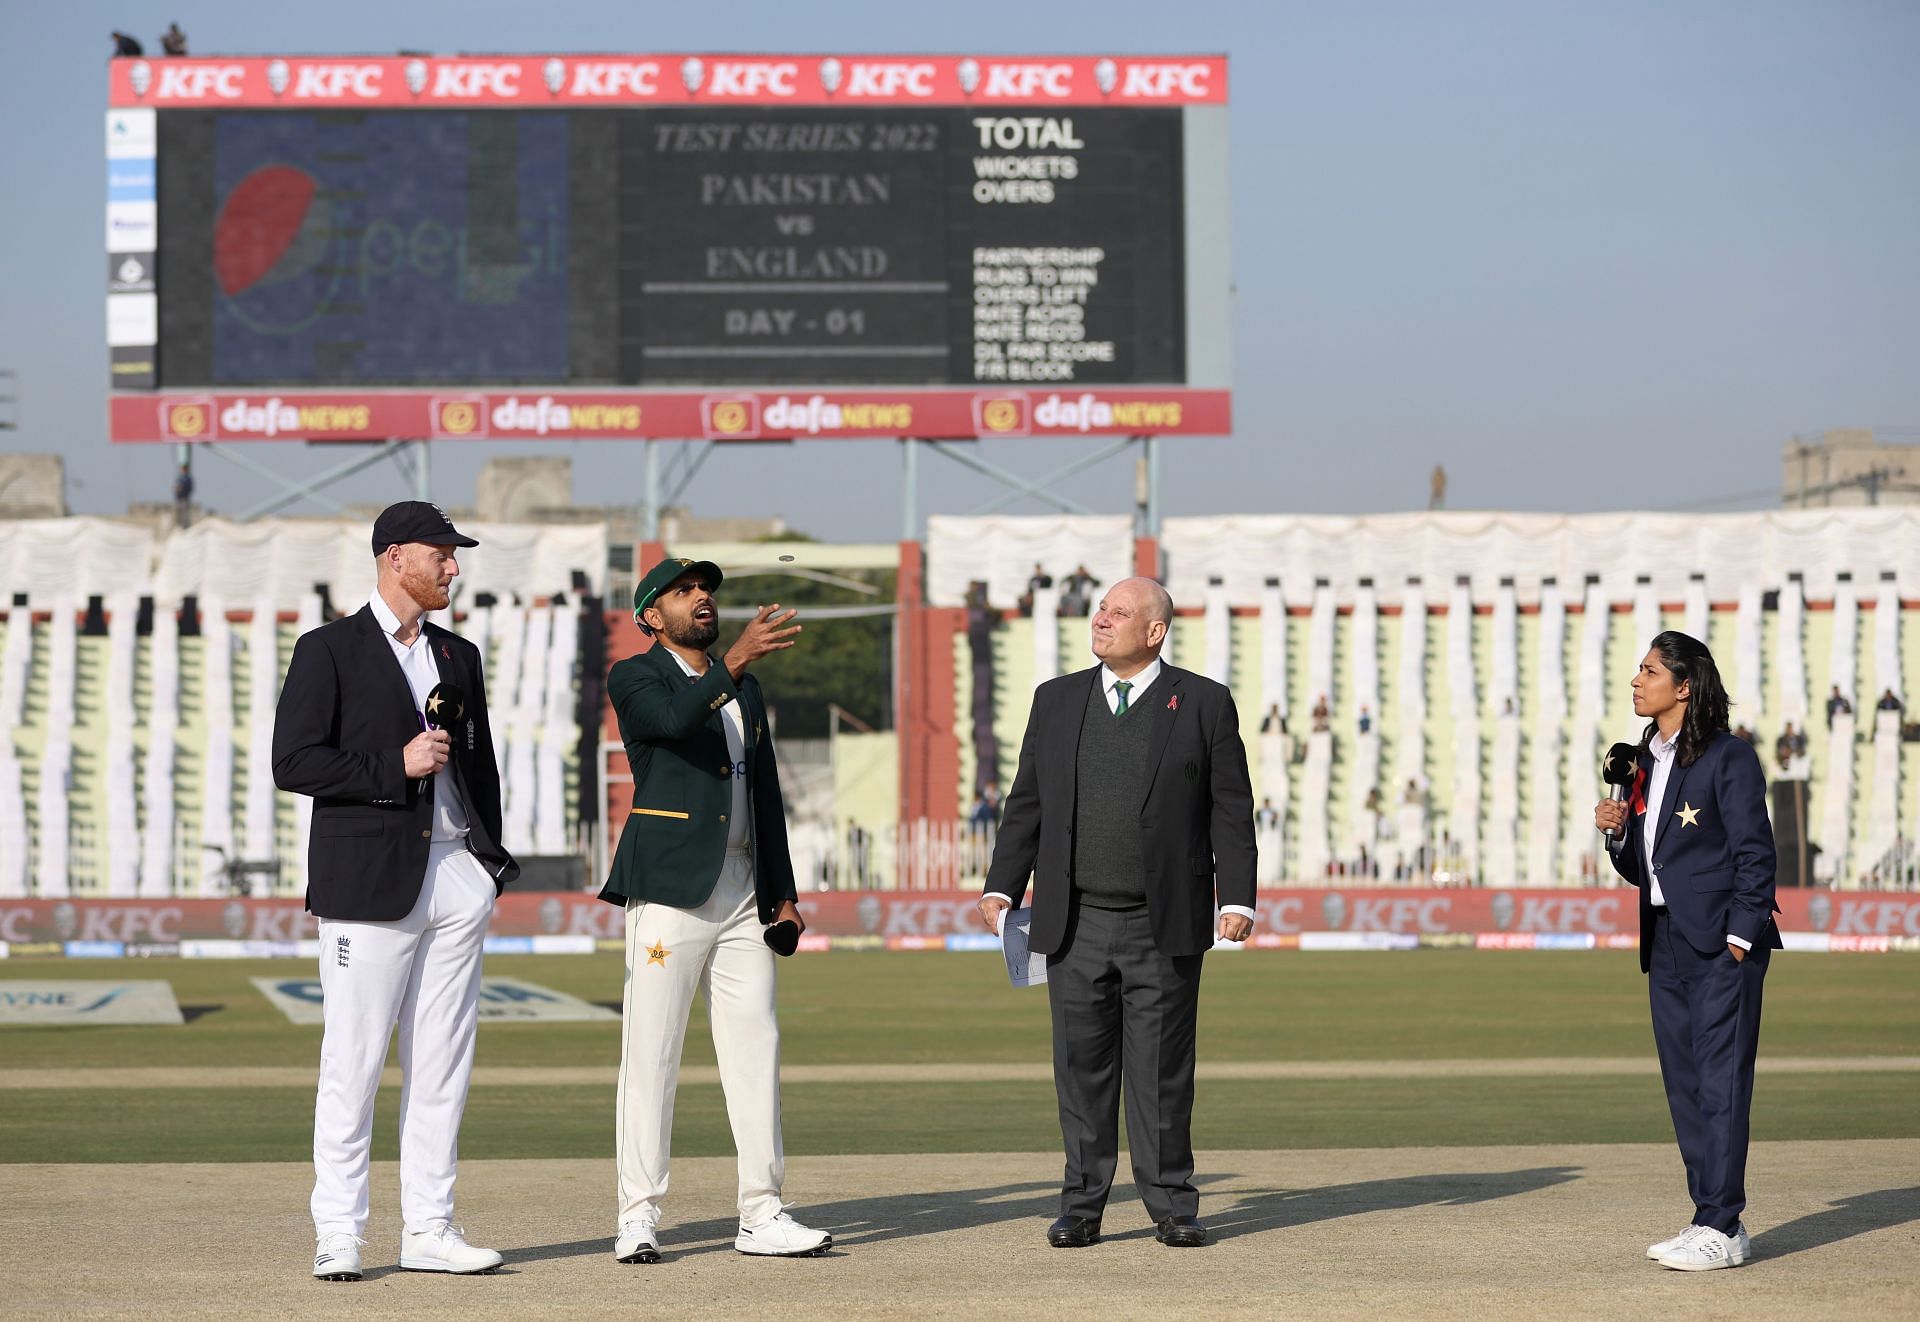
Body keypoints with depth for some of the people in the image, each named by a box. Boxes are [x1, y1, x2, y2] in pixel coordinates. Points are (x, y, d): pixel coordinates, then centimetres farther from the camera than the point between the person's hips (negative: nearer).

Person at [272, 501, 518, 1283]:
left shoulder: (458, 656, 17)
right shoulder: (328, 652, -2)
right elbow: (293, 763, -10)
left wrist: (489, 866, 12)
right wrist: (396, 765, -15)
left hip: (457, 877, 6)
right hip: (369, 882, -6)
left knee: (443, 1062, 6)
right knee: (353, 1062, -5)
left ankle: (429, 1231, 10)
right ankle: (338, 1237, 0)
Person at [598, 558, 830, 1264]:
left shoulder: (744, 688, 20)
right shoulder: (634, 678, 0)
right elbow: (674, 719, -23)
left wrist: (783, 893, 15)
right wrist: (735, 658, -35)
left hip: (742, 895, 6)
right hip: (670, 889, -6)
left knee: (755, 1052, 4)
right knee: (650, 1056, -6)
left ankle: (762, 1216, 7)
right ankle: (638, 1219, -2)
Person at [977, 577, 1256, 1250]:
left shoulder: (1203, 703, 2)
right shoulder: (1057, 700, 11)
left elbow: (1231, 810, 1)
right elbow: (1026, 804, 13)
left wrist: (1238, 898, -7)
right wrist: (1001, 887, 5)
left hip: (1165, 925, -2)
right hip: (1075, 922, 3)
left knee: (1162, 1070, 1)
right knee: (1082, 1067, 4)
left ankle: (1171, 1205, 8)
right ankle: (1082, 1206, 10)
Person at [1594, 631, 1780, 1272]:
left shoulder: (1729, 759, -7)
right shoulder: (1645, 764, 15)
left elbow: (1755, 853, -10)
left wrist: (1739, 940, -16)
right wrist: (1616, 833, 0)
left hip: (1721, 943, -8)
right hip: (1666, 945, 8)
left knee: (1720, 1082, -8)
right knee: (1685, 1086, 9)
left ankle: (1720, 1227, -8)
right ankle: (1713, 1220, 15)